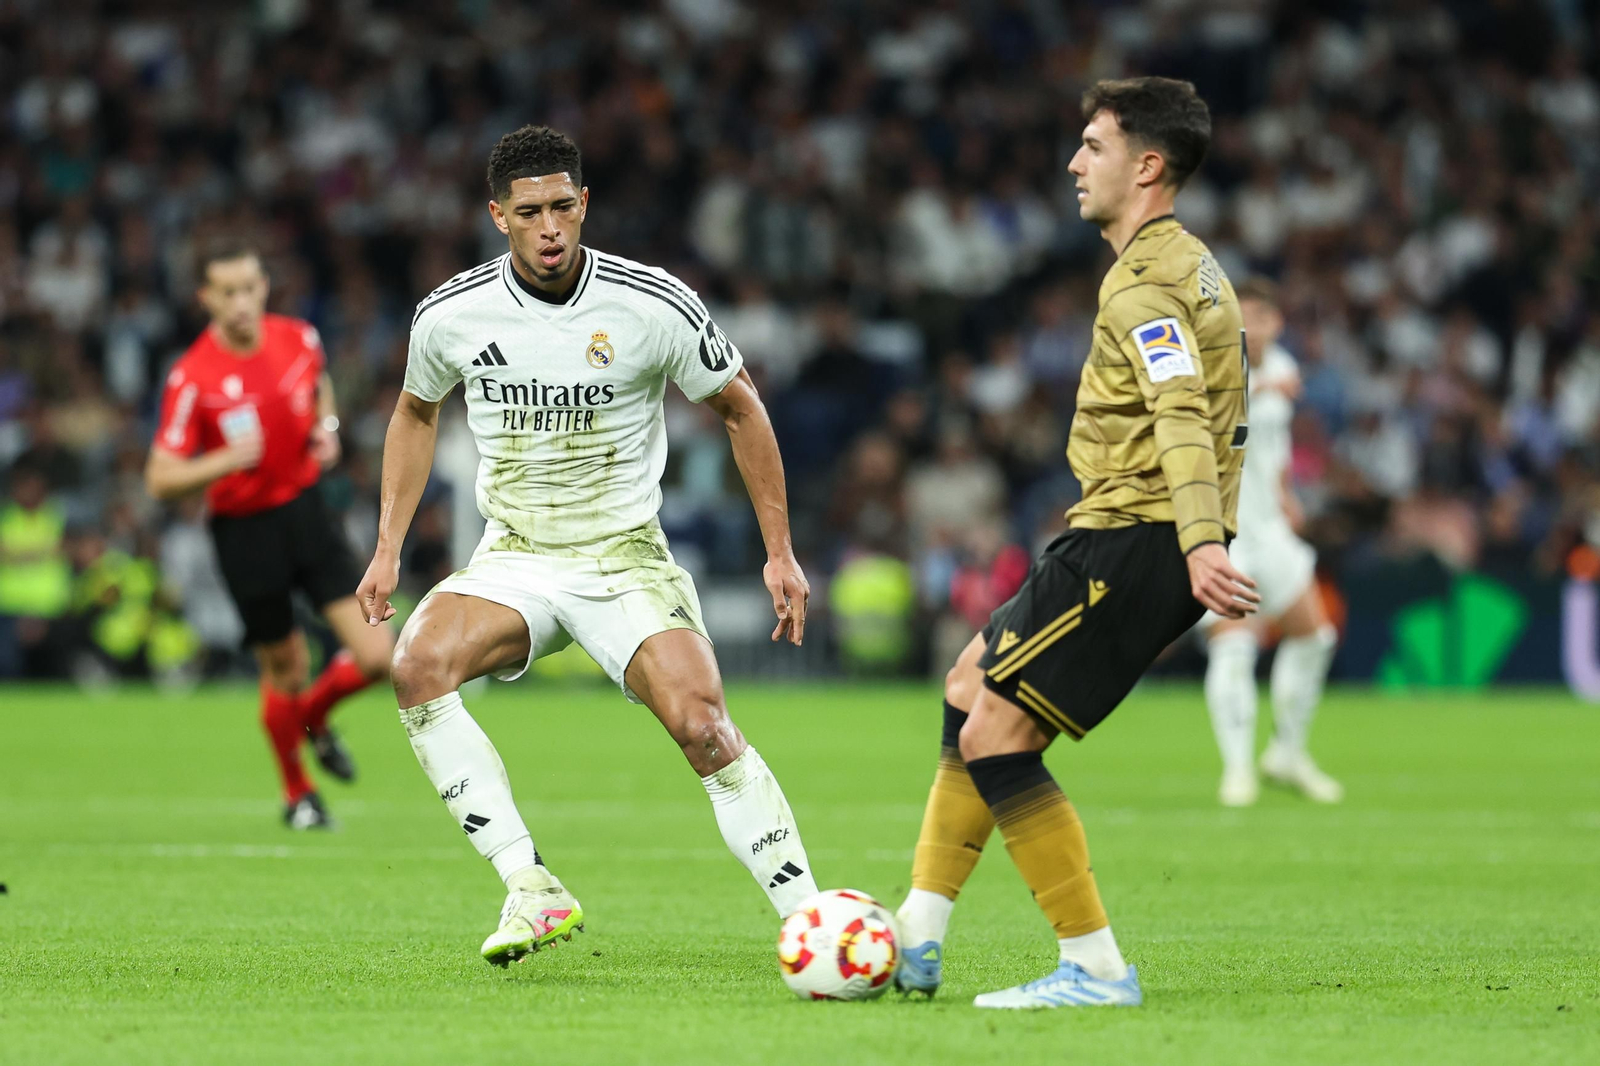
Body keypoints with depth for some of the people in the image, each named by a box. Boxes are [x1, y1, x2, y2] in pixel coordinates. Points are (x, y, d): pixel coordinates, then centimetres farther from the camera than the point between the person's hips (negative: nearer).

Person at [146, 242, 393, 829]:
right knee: (284, 669, 6)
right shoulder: (191, 377, -17)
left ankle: (314, 717, 27)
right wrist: (225, 461, -31)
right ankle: (297, 793, 33)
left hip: (305, 510, 3)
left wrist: (328, 428, 1)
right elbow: (160, 479, -16)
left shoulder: (299, 338, -4)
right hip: (244, 531, -3)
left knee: (375, 655, -8)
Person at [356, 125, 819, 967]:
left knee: (701, 726, -25)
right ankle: (532, 892, -24)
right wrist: (388, 548, 10)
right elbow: (416, 413, 17)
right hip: (513, 559, 2)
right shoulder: (451, 314, -5)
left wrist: (779, 552, 2)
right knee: (418, 664, -28)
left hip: (626, 559, -2)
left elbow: (740, 408, 3)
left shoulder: (655, 306, -12)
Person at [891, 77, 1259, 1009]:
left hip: (1134, 542, -11)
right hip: (1133, 538, 11)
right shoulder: (1189, 263, 18)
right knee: (972, 685, 18)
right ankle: (914, 943, 21)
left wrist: (1200, 543, -42)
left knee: (994, 734, -12)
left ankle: (1097, 969, -11)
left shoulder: (1143, 283, -15)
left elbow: (1183, 416, -29)